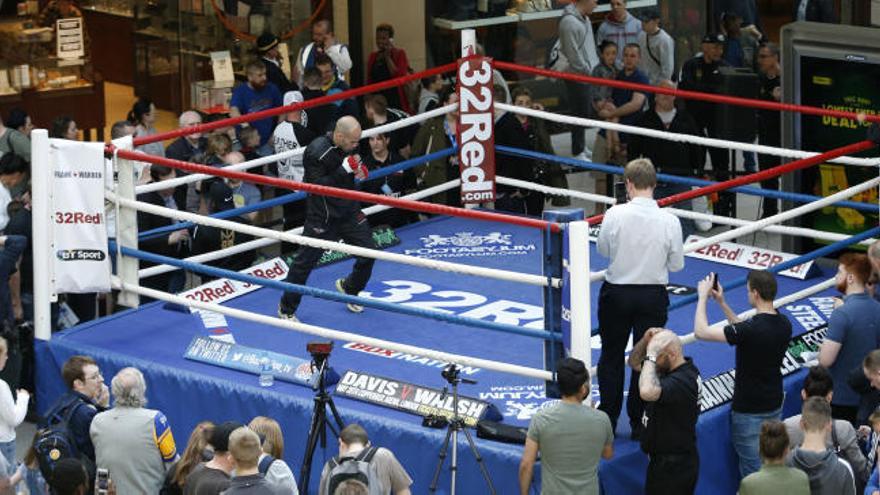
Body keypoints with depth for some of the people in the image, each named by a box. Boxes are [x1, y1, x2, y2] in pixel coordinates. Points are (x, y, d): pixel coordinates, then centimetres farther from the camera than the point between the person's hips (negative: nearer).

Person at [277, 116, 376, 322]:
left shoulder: (349, 146, -1)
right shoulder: (317, 152, -23)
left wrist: (359, 172, -5)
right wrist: (345, 169, -31)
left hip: (349, 210, 7)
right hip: (322, 217, -7)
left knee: (368, 253, 8)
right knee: (305, 261, -1)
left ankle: (349, 287, 37)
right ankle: (287, 309, 13)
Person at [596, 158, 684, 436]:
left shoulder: (615, 214, -16)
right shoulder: (669, 221, -13)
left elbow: (603, 249, 0)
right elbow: (676, 264, -4)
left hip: (617, 293, 0)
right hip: (653, 296, 1)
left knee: (611, 354, 16)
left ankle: (608, 417, 23)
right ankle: (639, 421, 18)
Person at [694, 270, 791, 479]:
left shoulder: (752, 329, -27)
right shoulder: (783, 324, -3)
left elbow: (701, 332, -22)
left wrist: (703, 297, -9)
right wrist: (722, 303, 12)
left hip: (749, 410, -7)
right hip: (774, 406, 7)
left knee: (752, 470, 2)